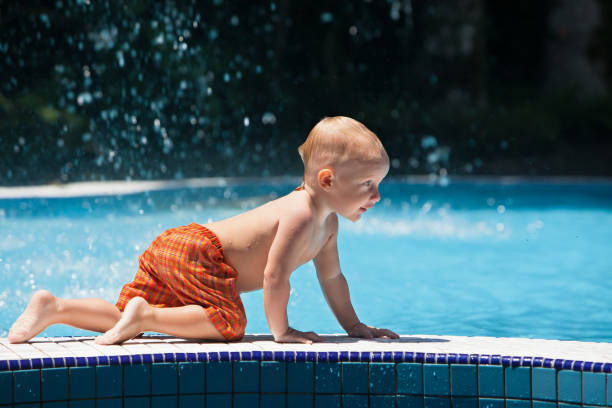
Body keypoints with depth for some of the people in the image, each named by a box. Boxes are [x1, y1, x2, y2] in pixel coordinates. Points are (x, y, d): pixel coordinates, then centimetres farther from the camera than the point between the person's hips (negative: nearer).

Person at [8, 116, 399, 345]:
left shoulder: (328, 223, 10)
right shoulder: (301, 215, -21)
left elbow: (332, 277, 22)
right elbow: (274, 274, -26)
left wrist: (354, 326, 22)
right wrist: (280, 329, -17)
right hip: (197, 253, -10)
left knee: (123, 317, 12)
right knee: (227, 321, -25)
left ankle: (55, 306, 9)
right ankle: (145, 315, -21)